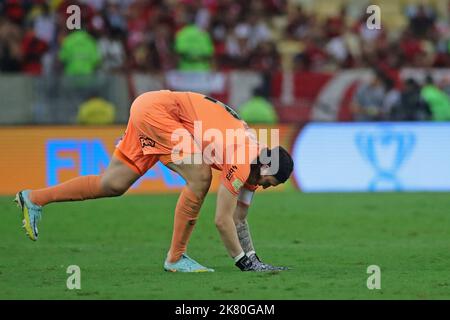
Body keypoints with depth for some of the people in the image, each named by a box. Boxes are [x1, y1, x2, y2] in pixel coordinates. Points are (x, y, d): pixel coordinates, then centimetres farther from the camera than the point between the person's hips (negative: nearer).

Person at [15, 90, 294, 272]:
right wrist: (244, 261, -9)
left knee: (113, 185, 11)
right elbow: (223, 221, -17)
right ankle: (176, 258, -8)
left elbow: (239, 220, 17)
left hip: (148, 111, 9)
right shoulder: (242, 160, -19)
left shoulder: (253, 158, 8)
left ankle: (34, 199, 20)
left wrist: (252, 259, 14)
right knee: (200, 178, -17)